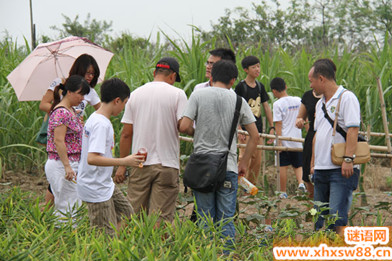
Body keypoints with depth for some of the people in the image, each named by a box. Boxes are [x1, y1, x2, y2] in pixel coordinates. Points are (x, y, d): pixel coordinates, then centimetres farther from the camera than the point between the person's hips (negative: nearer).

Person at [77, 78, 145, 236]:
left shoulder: (95, 118, 7)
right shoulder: (101, 124, -23)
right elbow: (92, 158, -32)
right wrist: (124, 162, -29)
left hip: (105, 184, 10)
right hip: (96, 190, -10)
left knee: (126, 213, 20)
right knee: (107, 235, -3)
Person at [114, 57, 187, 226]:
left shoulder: (135, 94, 7)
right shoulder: (177, 94, -3)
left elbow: (126, 134, 6)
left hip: (140, 164, 3)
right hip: (167, 164, -3)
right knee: (161, 218, -2)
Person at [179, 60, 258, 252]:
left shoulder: (198, 95, -1)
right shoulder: (238, 100, 4)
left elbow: (184, 127, -9)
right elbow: (254, 136, 5)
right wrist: (244, 163, 14)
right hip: (229, 167, 0)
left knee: (205, 218, 6)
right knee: (226, 220, 6)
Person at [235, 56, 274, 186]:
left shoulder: (260, 86, 11)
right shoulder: (241, 86, -8)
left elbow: (266, 107, 15)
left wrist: (272, 127, 11)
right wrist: (239, 129, -18)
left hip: (258, 128, 6)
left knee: (257, 162, 6)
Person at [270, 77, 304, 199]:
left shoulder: (277, 104, -10)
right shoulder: (298, 101, 4)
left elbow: (278, 125, -13)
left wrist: (279, 142, -12)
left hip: (284, 139, -4)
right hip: (297, 139, 4)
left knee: (283, 166, 4)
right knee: (298, 164, 16)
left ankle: (283, 192, 9)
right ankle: (301, 182, -9)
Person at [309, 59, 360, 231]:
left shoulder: (347, 98, -7)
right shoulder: (320, 104, 20)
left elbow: (353, 130, -15)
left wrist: (348, 159, -23)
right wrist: (313, 164, 22)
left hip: (342, 170, -9)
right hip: (321, 170, 9)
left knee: (336, 216, -15)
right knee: (320, 216, 9)